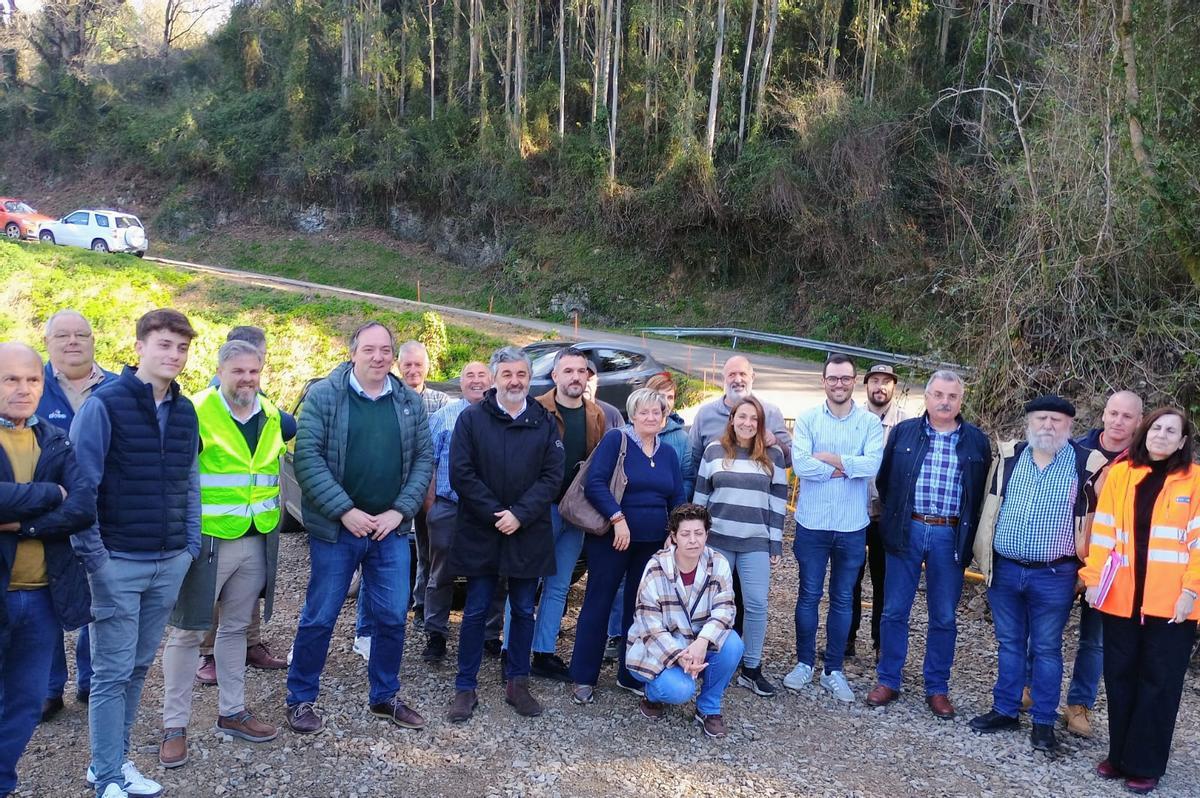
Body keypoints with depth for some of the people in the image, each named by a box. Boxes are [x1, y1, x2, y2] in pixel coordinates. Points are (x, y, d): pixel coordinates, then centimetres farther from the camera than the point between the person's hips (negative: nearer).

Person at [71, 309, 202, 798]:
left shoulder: (185, 411, 9)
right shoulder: (105, 404, -9)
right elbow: (81, 484, -11)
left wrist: (191, 546, 9)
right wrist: (92, 553, -12)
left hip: (170, 564, 5)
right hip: (119, 563, -5)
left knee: (139, 666, 14)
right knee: (112, 672, 2)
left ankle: (115, 759, 27)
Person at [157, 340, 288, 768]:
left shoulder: (271, 415, 7)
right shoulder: (196, 412, -13)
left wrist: (274, 526, 20)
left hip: (256, 541, 6)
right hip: (205, 539, -6)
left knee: (236, 627, 16)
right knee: (188, 631, 3)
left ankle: (232, 712, 29)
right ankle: (174, 725, 15)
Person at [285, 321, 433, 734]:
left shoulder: (410, 402, 5)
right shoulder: (324, 396, -7)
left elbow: (423, 459, 5)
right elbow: (307, 457, -13)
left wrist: (400, 511, -7)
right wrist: (345, 511, -17)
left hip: (391, 529, 4)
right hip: (335, 529, -3)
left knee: (392, 618, 10)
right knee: (319, 618, 6)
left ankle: (385, 696, 28)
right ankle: (300, 699, 23)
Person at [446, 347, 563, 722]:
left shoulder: (545, 422, 4)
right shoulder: (472, 419, -1)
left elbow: (552, 476, -2)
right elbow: (460, 473, -7)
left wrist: (519, 515, -14)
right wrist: (495, 515, -13)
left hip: (528, 533, 2)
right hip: (480, 533, -2)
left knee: (524, 611, 10)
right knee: (476, 611, 5)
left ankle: (517, 684, 24)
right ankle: (465, 688, 15)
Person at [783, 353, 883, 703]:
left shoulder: (870, 422, -1)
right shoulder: (807, 419, -2)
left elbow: (872, 465, -17)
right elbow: (800, 464, -16)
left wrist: (829, 458, -16)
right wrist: (848, 467, -15)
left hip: (852, 527, 1)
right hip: (812, 524, 0)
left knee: (842, 600, 10)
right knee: (809, 596, 10)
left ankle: (834, 670, 22)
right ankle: (804, 663, 24)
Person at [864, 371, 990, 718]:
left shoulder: (977, 441, 3)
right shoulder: (903, 432, 3)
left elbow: (983, 493, 8)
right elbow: (884, 479, 10)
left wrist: (969, 534, 3)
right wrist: (892, 517, 8)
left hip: (951, 536, 0)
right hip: (907, 531, 0)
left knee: (944, 617, 8)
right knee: (895, 611, 5)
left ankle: (937, 688, 20)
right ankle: (888, 681, 17)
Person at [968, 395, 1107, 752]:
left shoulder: (1088, 464, -6)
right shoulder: (1009, 457, 3)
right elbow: (990, 511, 10)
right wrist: (985, 558, 7)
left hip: (1054, 576, -3)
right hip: (1004, 571, 3)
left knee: (1046, 649, 8)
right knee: (1009, 643, 14)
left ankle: (1044, 722, 19)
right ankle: (1005, 710, 27)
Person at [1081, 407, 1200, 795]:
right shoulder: (1120, 473, 6)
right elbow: (1103, 529, 6)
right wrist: (1094, 578, 2)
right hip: (1122, 596, 3)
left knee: (1159, 682, 5)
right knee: (1120, 676, 10)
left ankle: (1145, 765, 15)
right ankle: (1119, 754, 23)